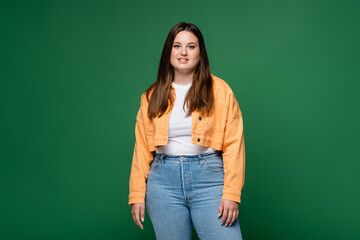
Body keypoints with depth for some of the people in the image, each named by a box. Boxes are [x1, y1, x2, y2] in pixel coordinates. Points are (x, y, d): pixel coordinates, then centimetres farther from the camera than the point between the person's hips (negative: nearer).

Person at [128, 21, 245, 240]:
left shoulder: (220, 91, 2)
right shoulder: (152, 97, 9)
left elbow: (233, 144, -2)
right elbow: (142, 148, 9)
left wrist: (231, 194, -10)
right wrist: (137, 195, 4)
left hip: (209, 176, -2)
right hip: (163, 180, 2)